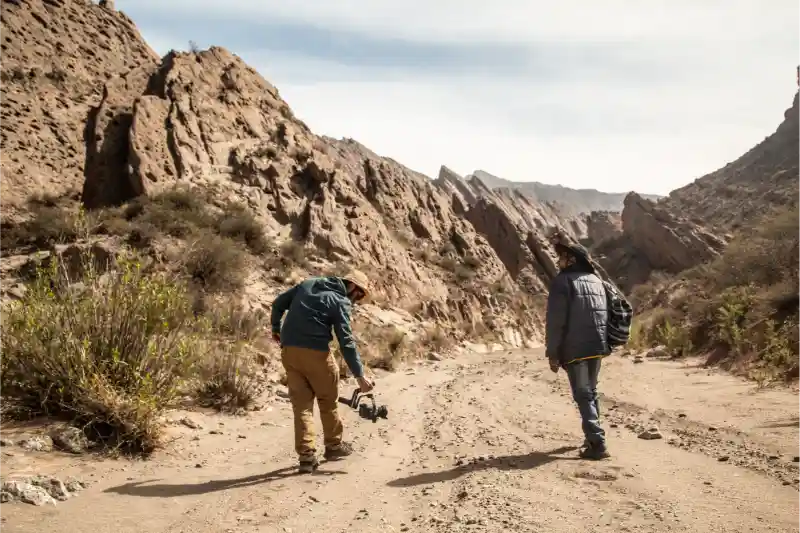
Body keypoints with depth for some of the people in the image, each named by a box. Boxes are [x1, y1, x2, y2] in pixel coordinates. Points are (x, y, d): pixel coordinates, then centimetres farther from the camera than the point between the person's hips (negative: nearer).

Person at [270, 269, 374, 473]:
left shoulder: (308, 284, 12)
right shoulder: (341, 302, -5)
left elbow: (278, 303, 14)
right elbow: (346, 342, -11)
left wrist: (276, 328, 28)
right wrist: (360, 375, -9)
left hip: (289, 350, 5)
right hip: (315, 352, -5)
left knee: (301, 403, 9)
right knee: (328, 401, 15)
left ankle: (306, 455, 5)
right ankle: (334, 446, 29)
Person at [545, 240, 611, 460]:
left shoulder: (562, 281, -9)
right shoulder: (597, 281, 14)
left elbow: (555, 321, -14)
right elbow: (605, 316, 19)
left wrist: (553, 353, -10)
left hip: (575, 349, -7)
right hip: (598, 347, 7)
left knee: (583, 396, -2)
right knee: (591, 392, 21)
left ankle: (597, 444, -8)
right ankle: (593, 437, 31)